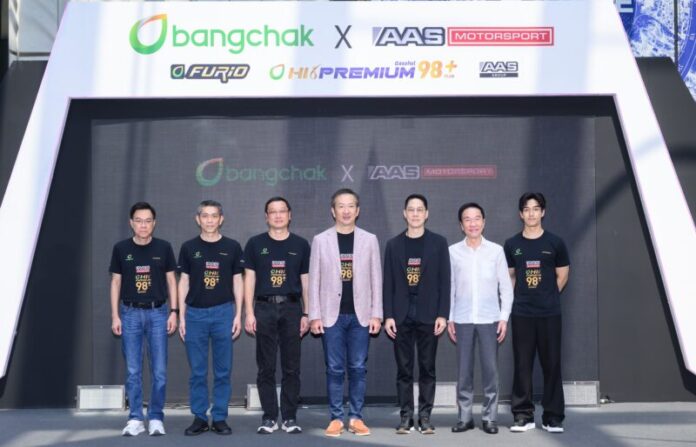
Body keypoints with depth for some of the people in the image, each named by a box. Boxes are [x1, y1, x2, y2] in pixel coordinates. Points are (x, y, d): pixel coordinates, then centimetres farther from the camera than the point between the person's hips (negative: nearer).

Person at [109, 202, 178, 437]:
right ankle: (135, 419, 10)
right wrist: (115, 316, 0)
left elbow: (171, 280, 6)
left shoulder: (163, 247, 1)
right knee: (133, 371, 3)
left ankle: (155, 418, 10)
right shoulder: (121, 248, 1)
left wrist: (173, 311, -2)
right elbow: (116, 282, 6)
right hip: (130, 313, 0)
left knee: (159, 370, 0)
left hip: (157, 313, 0)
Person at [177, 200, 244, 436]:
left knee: (222, 370, 4)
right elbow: (184, 282, 7)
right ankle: (199, 418, 12)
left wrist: (238, 314, 0)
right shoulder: (189, 247, 5)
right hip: (195, 314, 0)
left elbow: (237, 282, 6)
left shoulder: (232, 247, 4)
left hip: (223, 313, 0)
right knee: (197, 371, 4)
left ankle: (219, 418, 12)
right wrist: (181, 316, 2)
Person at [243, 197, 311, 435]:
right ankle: (269, 417, 9)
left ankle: (289, 418, 9)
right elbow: (249, 279, 5)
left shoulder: (300, 245, 8)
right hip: (264, 308, 0)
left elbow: (306, 281, 9)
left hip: (291, 308, 1)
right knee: (266, 367, 2)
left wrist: (306, 314, 3)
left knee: (291, 367, 2)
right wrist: (249, 312, -3)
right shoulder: (255, 244, 6)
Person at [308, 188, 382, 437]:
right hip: (332, 314, 0)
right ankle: (336, 418, 10)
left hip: (360, 314, 1)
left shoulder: (369, 240, 5)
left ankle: (356, 418, 11)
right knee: (335, 369, 2)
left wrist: (376, 314, -1)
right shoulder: (321, 240, 3)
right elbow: (314, 280, 3)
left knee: (358, 368, 4)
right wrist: (314, 315, -3)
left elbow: (376, 279, 5)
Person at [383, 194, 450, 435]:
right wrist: (388, 315, -2)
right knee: (404, 369, 3)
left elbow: (444, 281, 0)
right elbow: (388, 283, 5)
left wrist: (442, 314, -7)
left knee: (427, 369, 3)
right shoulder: (394, 244, 7)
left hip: (428, 315, -1)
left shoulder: (438, 242, 3)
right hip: (401, 315, 1)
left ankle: (425, 417, 9)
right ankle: (406, 417, 9)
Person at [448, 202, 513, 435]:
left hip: (489, 319, 0)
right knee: (464, 370, 4)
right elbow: (449, 287, 6)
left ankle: (490, 417, 9)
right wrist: (449, 318, 3)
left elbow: (506, 287, 4)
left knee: (490, 369, 1)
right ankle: (465, 417, 12)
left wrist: (504, 317, -2)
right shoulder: (453, 251, 3)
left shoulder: (496, 250, 2)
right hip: (462, 320, 0)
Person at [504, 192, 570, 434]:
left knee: (552, 365, 0)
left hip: (549, 313, -1)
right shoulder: (512, 244, 5)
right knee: (522, 365, 3)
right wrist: (522, 298, 10)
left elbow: (562, 276, 9)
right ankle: (523, 415, 10)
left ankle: (553, 417, 7)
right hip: (521, 313, 1)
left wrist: (547, 297, 9)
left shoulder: (555, 243, 1)